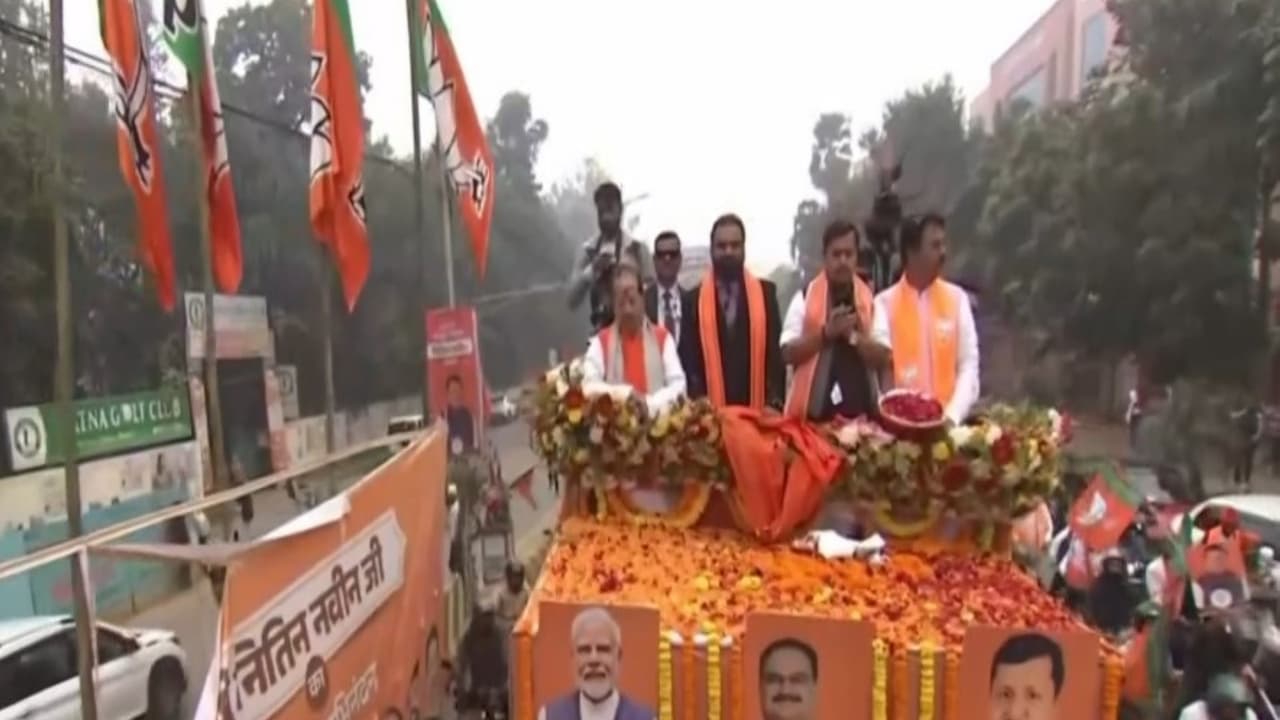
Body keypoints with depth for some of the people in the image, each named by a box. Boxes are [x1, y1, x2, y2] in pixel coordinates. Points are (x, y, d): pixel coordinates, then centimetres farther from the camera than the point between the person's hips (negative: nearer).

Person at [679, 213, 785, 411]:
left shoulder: (766, 293, 7)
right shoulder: (694, 299, 5)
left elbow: (776, 351, 5)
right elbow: (688, 359, 4)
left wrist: (775, 402, -6)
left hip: (757, 409, 1)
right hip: (711, 411, 0)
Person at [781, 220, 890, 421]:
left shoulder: (871, 300, 7)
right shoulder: (804, 298, 2)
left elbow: (883, 358, 1)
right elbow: (788, 353, -4)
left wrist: (853, 335, -15)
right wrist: (826, 333, -16)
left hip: (861, 412, 2)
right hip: (812, 411, -1)